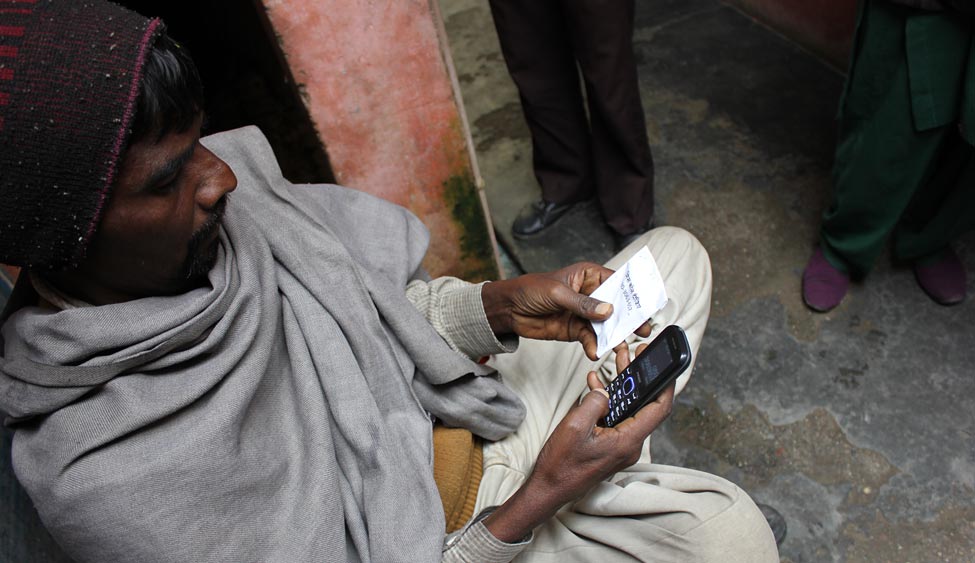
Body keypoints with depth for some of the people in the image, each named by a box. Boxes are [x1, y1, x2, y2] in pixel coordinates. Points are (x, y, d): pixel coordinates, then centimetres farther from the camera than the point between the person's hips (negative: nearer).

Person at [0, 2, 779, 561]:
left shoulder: (238, 187, -14)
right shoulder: (100, 483, -28)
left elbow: (383, 313, 1)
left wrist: (504, 306, -16)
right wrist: (536, 500, -24)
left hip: (461, 420, 6)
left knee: (675, 254, 4)